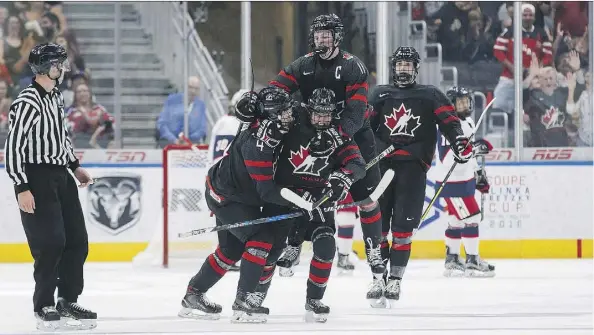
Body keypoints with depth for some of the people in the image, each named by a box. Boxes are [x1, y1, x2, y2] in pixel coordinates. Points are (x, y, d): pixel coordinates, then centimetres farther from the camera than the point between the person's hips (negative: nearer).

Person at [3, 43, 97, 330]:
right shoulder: (28, 102, -18)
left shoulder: (56, 96, 10)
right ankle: (44, 307, 3)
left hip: (60, 176, 9)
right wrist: (21, 188, -23)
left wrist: (75, 166, 21)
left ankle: (68, 301, 19)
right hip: (37, 179, -9)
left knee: (77, 241, 8)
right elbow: (12, 147, -20)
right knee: (50, 244, -10)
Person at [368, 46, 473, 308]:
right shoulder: (380, 95, 17)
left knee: (403, 226, -8)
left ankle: (395, 279, -3)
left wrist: (459, 141, -15)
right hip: (382, 163, 2)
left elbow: (448, 120, 2)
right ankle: (379, 277, 1)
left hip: (413, 167, -2)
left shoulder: (430, 96, 12)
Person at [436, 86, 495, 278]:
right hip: (451, 182, -10)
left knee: (457, 220, 15)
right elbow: (446, 158, -30)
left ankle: (451, 260, 24)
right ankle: (472, 261, -5)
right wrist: (473, 148, -37)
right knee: (471, 217, -10)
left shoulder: (468, 123, 11)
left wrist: (478, 172, 25)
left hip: (464, 179, 10)